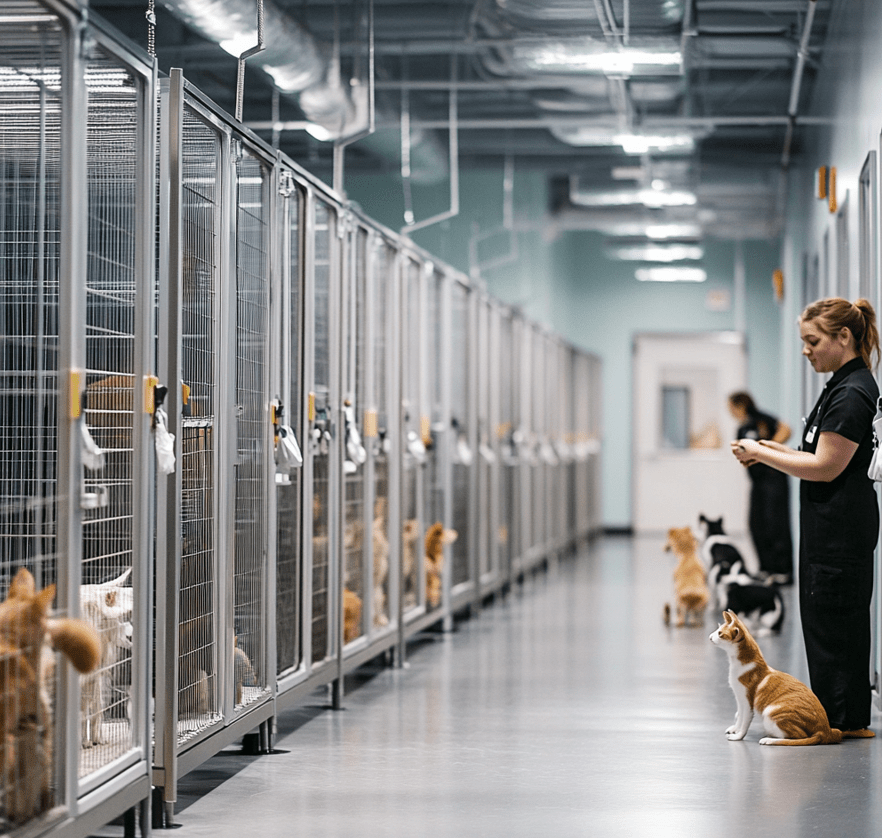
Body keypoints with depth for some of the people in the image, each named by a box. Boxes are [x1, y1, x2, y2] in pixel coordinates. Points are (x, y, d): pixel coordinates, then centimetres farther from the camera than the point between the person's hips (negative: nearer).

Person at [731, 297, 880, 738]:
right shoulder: (842, 385, 14)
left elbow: (826, 467, -21)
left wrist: (761, 454, -14)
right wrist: (775, 450, 9)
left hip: (840, 526, -11)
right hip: (829, 523, 11)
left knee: (831, 616, -4)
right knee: (824, 615, 13)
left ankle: (846, 719, 3)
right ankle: (843, 717, 20)